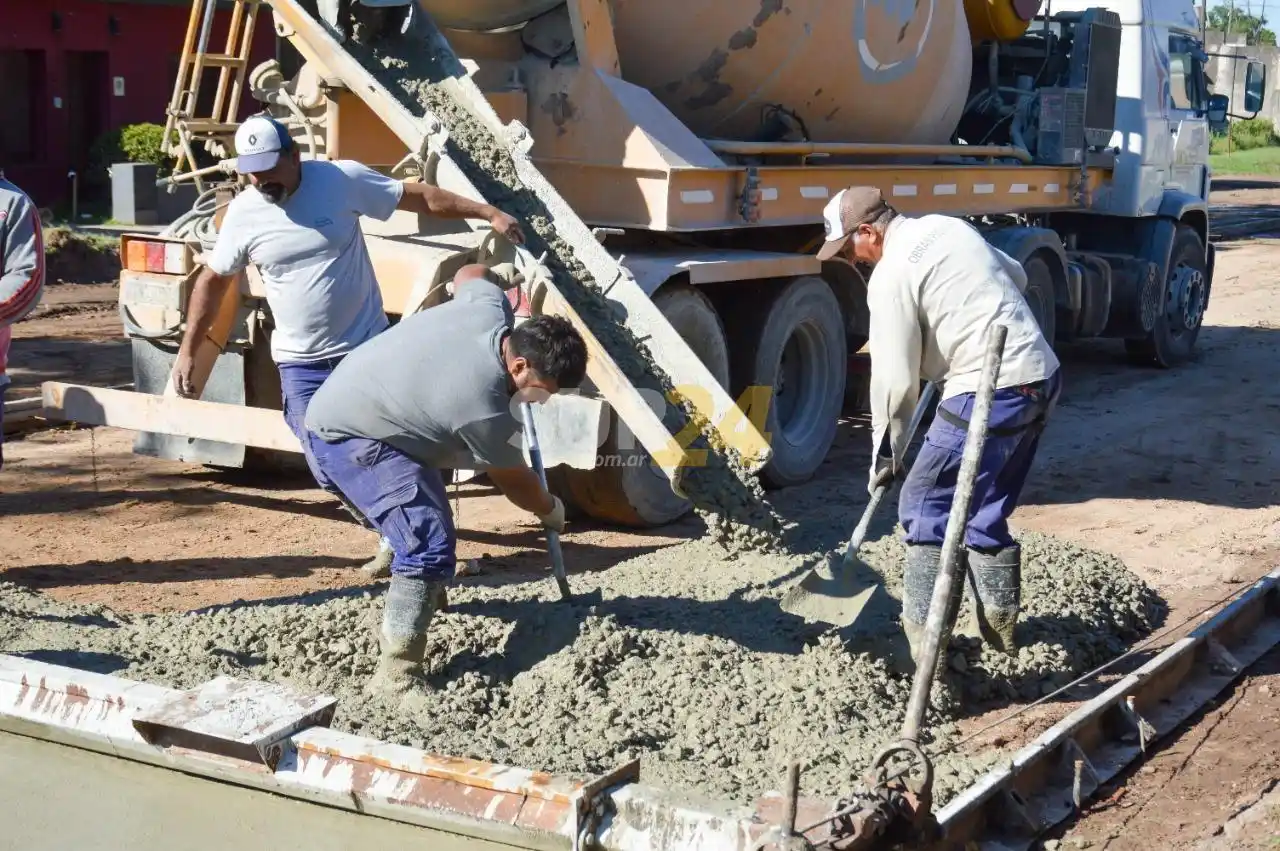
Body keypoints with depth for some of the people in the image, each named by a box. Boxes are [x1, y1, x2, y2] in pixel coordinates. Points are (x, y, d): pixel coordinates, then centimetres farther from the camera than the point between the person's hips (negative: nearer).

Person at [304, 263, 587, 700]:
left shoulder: (490, 307, -12)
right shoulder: (484, 410, -29)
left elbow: (469, 274, 14)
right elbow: (514, 481, -9)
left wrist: (501, 278, 34)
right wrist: (551, 510, 10)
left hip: (350, 400, 10)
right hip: (346, 436, -10)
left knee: (426, 516, 30)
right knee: (431, 545, -21)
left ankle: (420, 593, 55)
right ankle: (396, 673, -20)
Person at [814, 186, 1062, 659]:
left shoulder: (891, 275, -10)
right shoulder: (947, 227, 15)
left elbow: (895, 379, -9)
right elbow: (1015, 275, 30)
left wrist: (886, 453, 3)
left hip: (989, 394, -9)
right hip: (1041, 377, 9)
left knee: (926, 509, 0)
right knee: (985, 513, 19)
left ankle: (924, 648, -1)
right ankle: (1000, 631, 23)